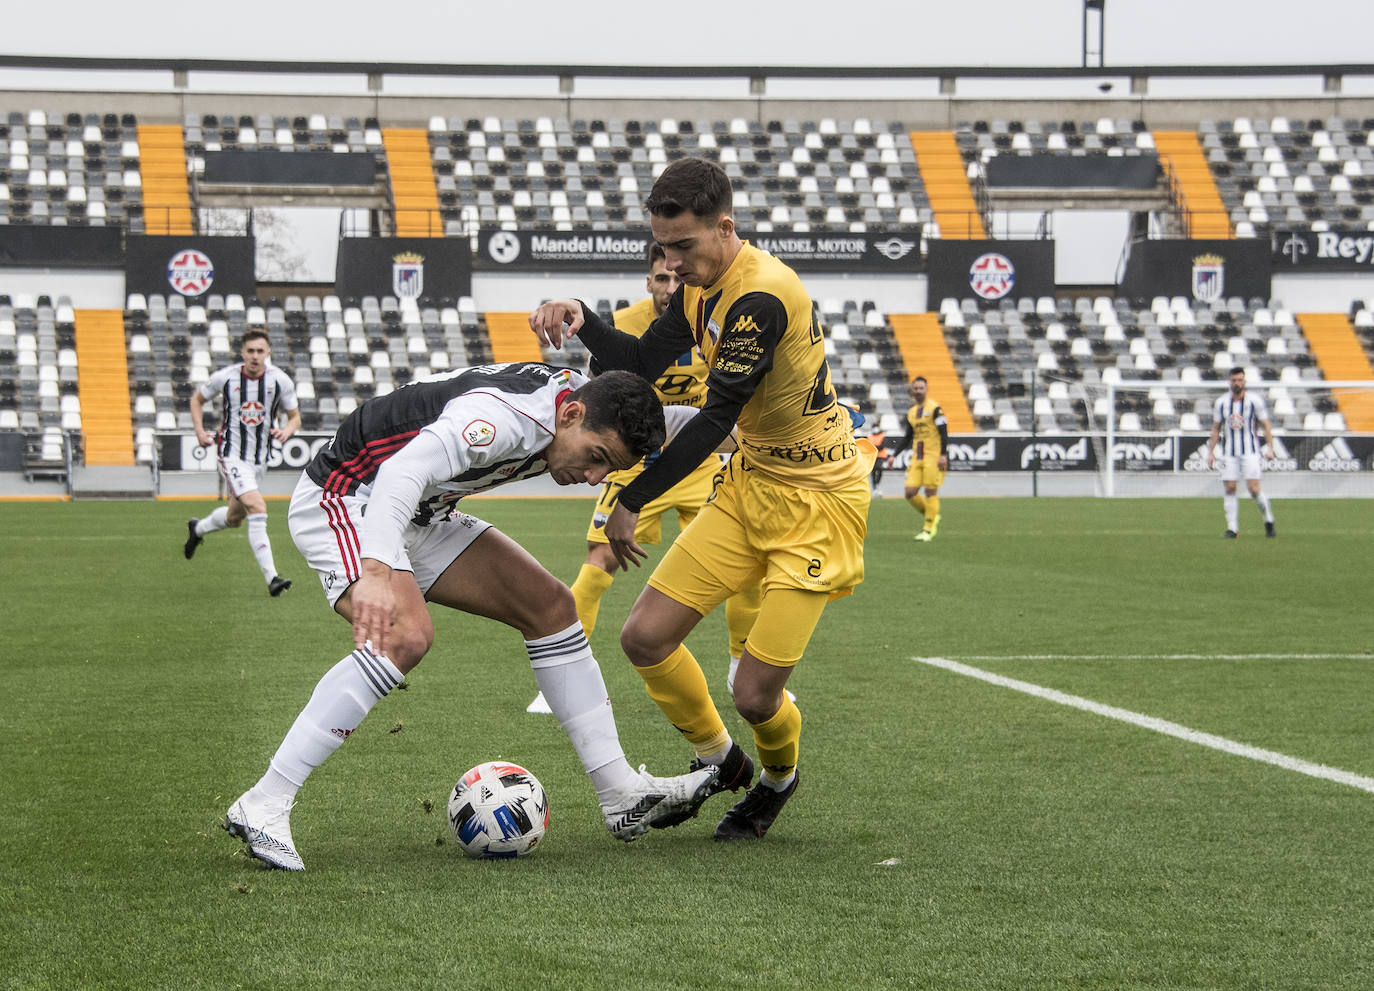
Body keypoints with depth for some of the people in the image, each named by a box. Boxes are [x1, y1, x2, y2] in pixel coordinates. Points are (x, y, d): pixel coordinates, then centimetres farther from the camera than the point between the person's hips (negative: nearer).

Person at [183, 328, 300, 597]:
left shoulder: (280, 380, -5)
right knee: (258, 509, -22)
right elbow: (197, 399, 9)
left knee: (235, 517, 20)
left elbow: (295, 416, 7)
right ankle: (271, 578, -23)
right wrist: (200, 431, -5)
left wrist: (287, 430, -16)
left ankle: (197, 529, 53)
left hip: (260, 458, 5)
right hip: (232, 455, -4)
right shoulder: (226, 377, -9)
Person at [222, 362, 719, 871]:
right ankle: (263, 805, -31)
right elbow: (401, 473, -48)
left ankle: (622, 795, 9)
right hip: (340, 501, -10)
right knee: (407, 634, -33)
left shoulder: (580, 396, -5)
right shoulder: (505, 416, -34)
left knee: (549, 604, 4)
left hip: (419, 517, 10)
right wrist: (376, 572, -59)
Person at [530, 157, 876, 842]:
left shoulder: (762, 297, -26)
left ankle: (779, 778, 26)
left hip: (817, 502, -9)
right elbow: (641, 365, 8)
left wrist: (632, 502, -19)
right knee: (645, 638, -1)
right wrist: (582, 321, -12)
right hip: (751, 483, 9)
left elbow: (716, 418, -25)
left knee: (754, 694, -9)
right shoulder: (702, 286, 3)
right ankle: (718, 762, 23)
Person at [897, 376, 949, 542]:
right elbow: (908, 438, 24)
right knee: (910, 492, -2)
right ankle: (932, 517, 19)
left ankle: (929, 529, 3)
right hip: (917, 457, 7)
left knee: (930, 492, -6)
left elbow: (944, 433, -10)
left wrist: (943, 455, -20)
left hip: (933, 457, -7)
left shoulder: (935, 408, -6)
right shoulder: (911, 413, 15)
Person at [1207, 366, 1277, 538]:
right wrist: (1210, 452, 9)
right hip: (1229, 453, 3)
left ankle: (1269, 522, 10)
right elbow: (1216, 429, 14)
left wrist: (1270, 448, -8)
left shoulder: (1255, 401, -2)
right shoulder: (1221, 402, 7)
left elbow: (1266, 426, 2)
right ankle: (1232, 528, 2)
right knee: (1229, 489, -3)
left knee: (1253, 489, -12)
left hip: (1251, 451, -3)